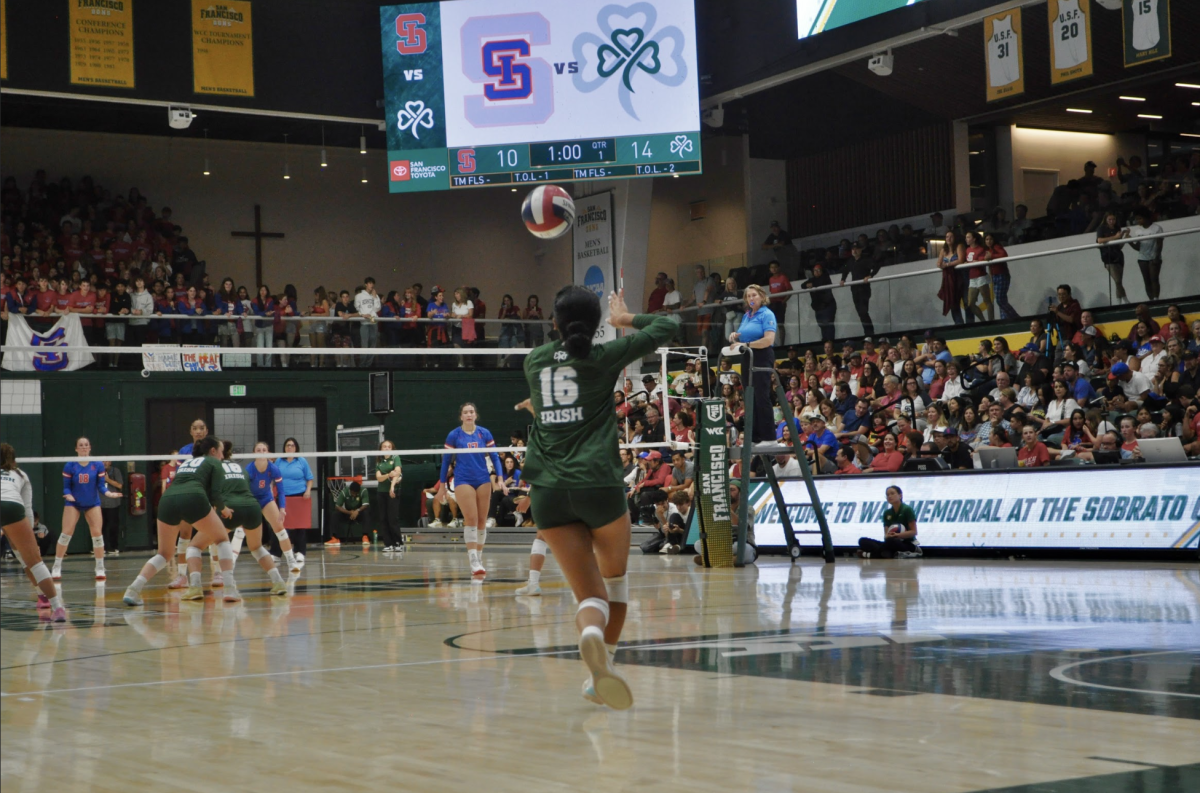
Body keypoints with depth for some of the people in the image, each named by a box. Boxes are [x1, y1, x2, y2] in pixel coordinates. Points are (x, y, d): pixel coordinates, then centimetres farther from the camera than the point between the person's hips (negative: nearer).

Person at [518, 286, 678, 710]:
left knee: (590, 594, 0)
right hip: (598, 483, -3)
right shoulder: (603, 357, 1)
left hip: (547, 492, 3)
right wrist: (627, 318, 26)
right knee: (615, 578, 22)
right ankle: (605, 666, 18)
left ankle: (591, 633, -34)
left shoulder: (535, 360, 11)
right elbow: (667, 326, 11)